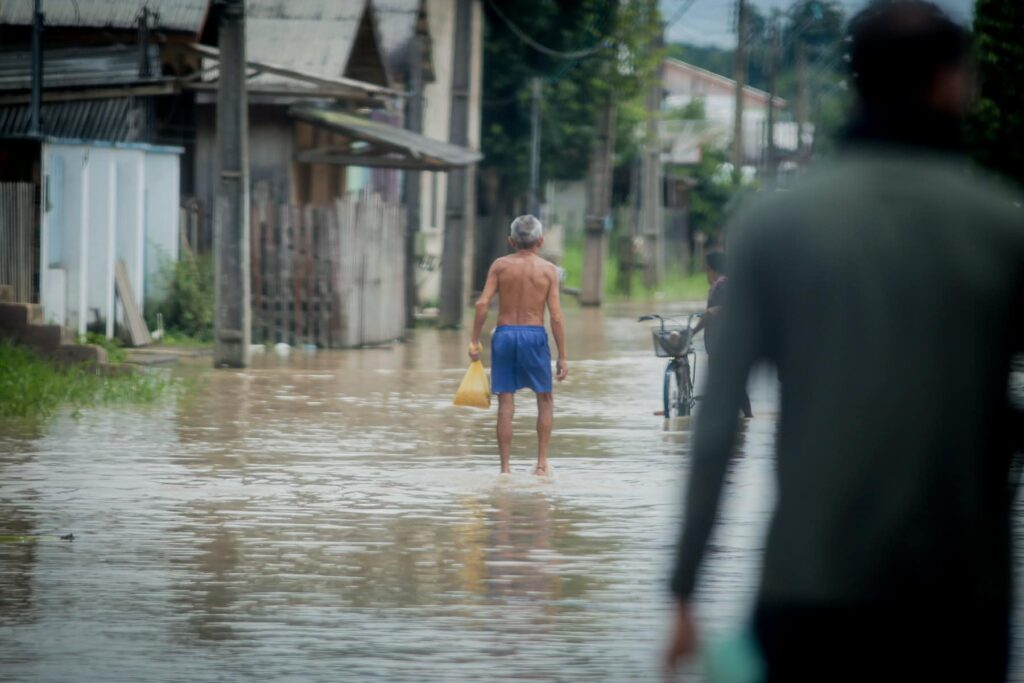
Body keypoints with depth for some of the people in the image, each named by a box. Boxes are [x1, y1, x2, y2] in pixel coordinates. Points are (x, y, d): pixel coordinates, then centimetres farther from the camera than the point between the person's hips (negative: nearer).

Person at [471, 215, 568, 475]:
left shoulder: (500, 265, 2)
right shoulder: (548, 270, -1)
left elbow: (482, 303, -7)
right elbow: (556, 316, -5)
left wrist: (475, 341, 0)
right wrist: (562, 357, -1)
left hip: (504, 334, 1)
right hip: (534, 336, -1)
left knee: (506, 404, 4)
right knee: (545, 399, 16)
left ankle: (505, 467, 3)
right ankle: (542, 462, 10)